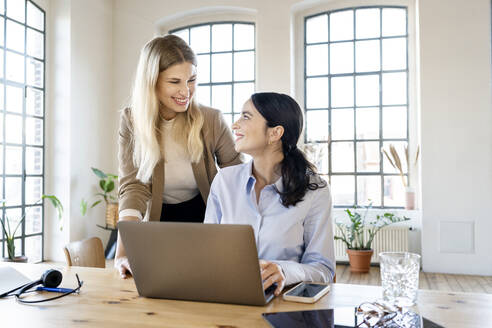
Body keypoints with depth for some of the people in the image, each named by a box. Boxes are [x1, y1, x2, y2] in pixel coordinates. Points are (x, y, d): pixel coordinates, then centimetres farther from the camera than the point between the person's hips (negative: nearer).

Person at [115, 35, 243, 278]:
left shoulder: (212, 120, -8)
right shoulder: (132, 121, -7)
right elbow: (133, 186, -15)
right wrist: (123, 252, -29)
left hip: (204, 217, 0)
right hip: (159, 220, 1)